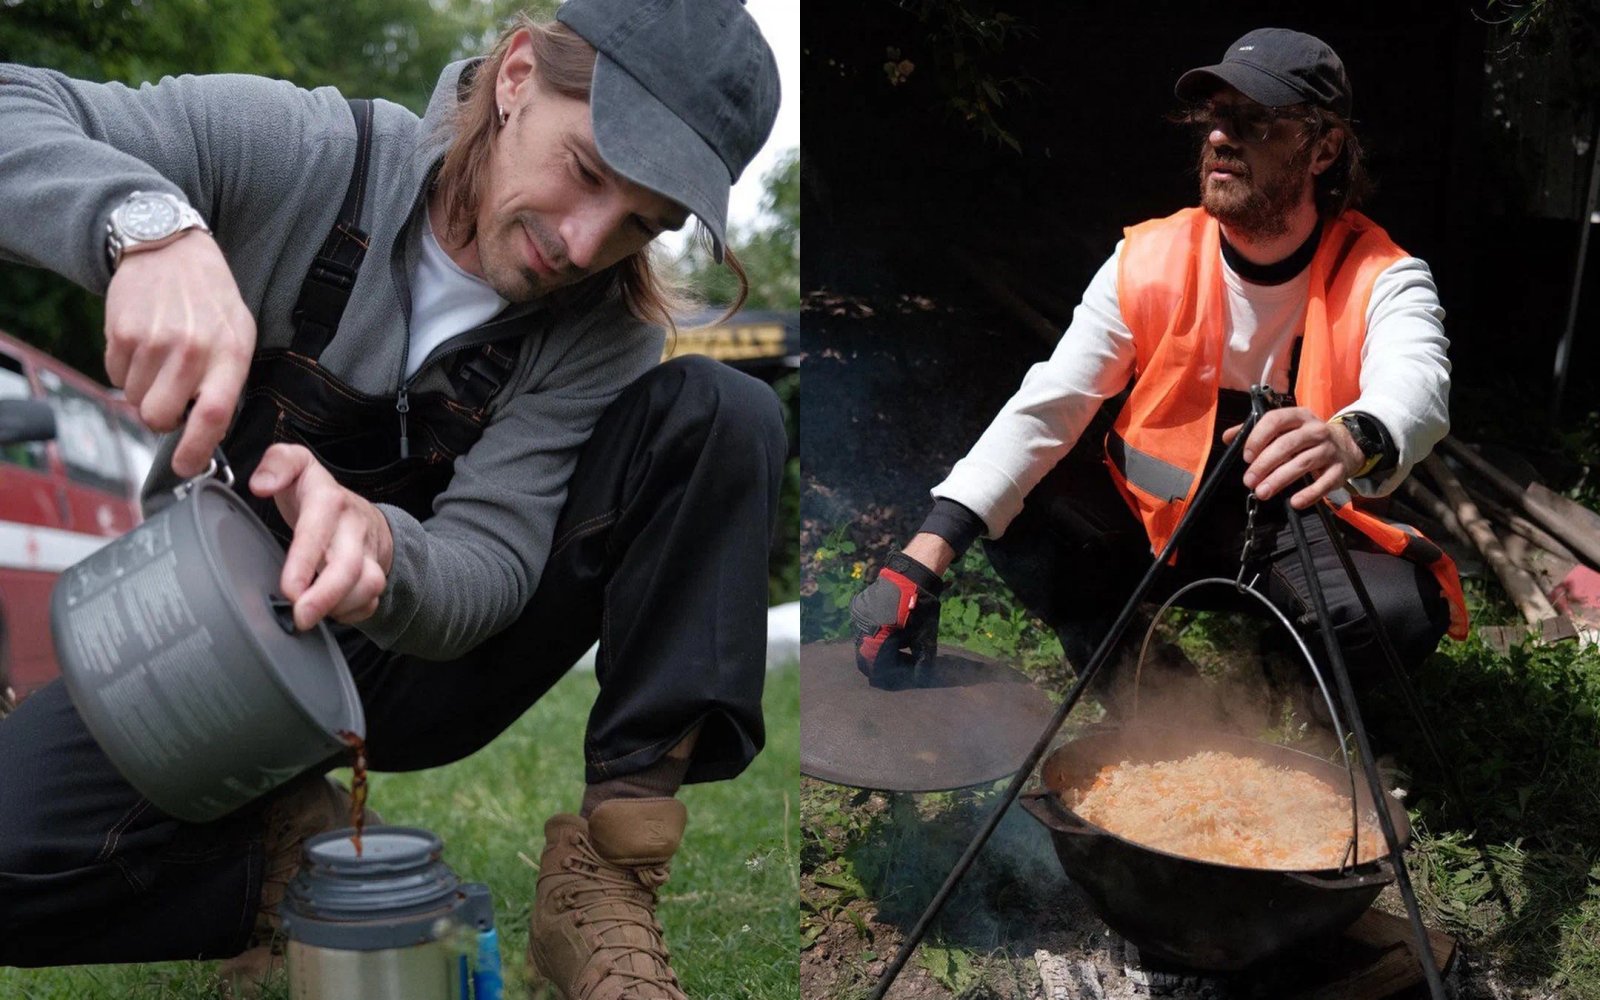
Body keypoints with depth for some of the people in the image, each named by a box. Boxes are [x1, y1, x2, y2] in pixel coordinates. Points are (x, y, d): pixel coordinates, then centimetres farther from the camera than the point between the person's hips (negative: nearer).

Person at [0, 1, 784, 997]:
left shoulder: (607, 338, -13)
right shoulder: (296, 152, -18)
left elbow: (489, 568, -22)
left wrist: (378, 548, -47)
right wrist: (150, 223, -47)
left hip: (425, 655, 2)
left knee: (726, 413, -19)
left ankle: (606, 873, -23)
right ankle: (296, 849, -3)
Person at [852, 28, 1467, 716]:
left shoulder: (1380, 277, -14)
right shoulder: (1148, 262, -10)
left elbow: (1416, 386, -37)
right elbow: (1048, 406, -19)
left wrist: (1355, 441, -65)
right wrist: (925, 556, -34)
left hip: (1301, 531, -1)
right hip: (1153, 516, 1)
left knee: (1405, 609, -31)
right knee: (1013, 509, -23)